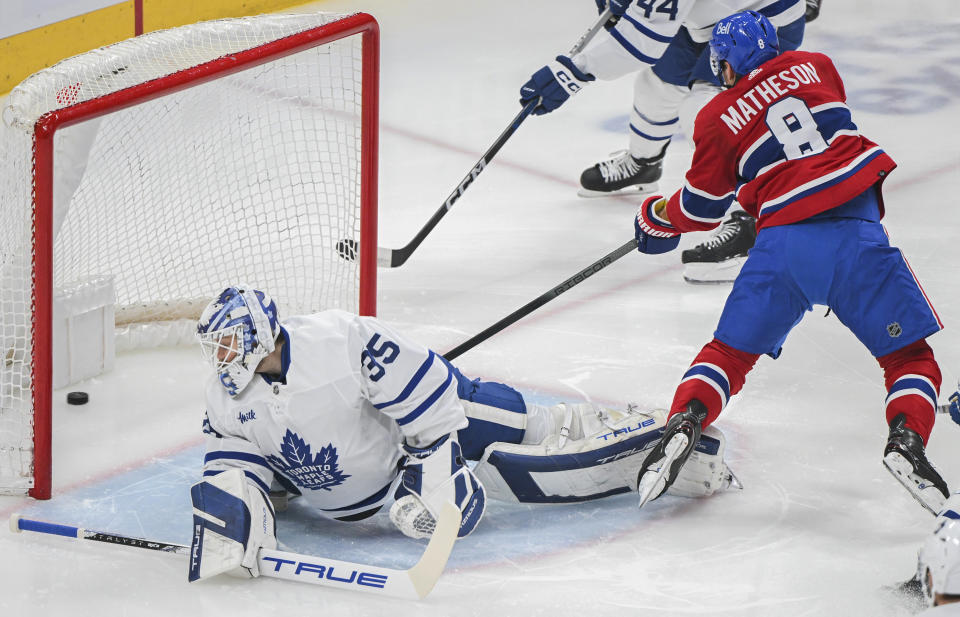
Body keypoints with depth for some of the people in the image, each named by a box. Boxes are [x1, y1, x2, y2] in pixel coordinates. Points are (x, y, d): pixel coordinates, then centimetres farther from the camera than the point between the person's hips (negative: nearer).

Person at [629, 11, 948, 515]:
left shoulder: (718, 119, 10)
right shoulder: (815, 67, 17)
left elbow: (702, 208, 17)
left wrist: (657, 216, 38)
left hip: (782, 242, 0)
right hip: (856, 235, 0)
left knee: (731, 350, 18)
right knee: (910, 356, 8)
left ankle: (684, 422, -4)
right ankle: (906, 438, -17)